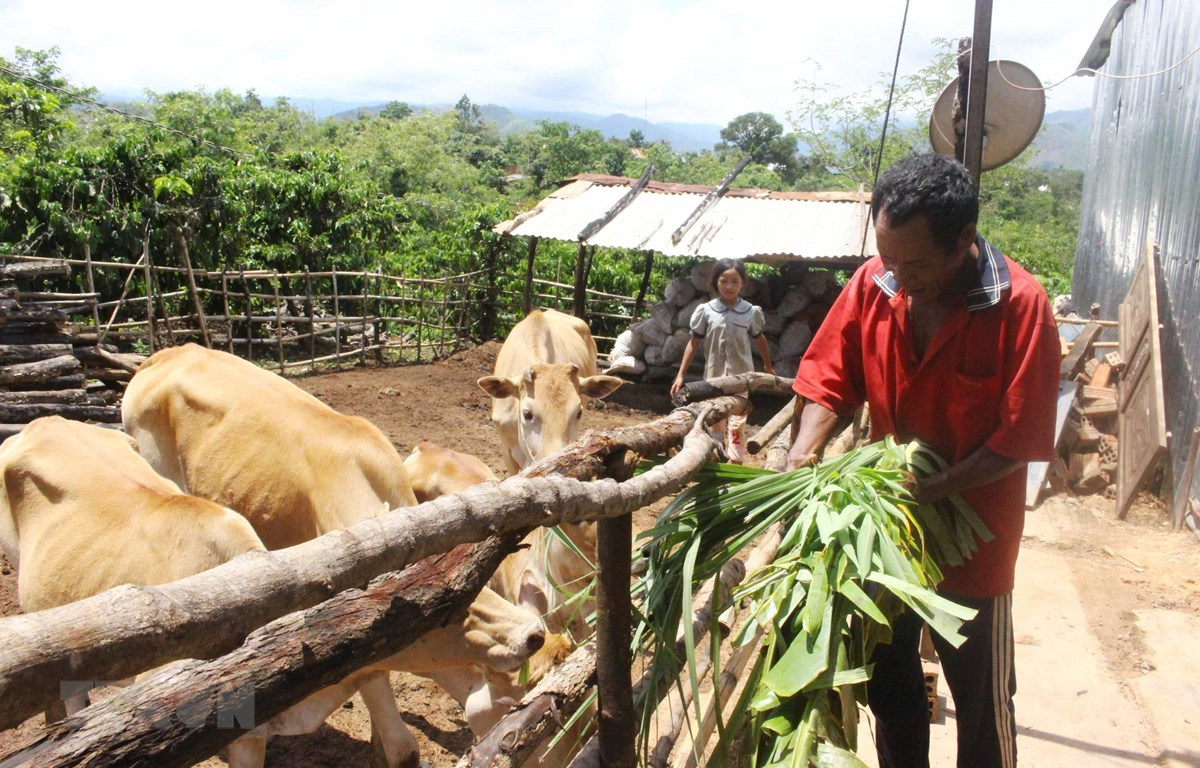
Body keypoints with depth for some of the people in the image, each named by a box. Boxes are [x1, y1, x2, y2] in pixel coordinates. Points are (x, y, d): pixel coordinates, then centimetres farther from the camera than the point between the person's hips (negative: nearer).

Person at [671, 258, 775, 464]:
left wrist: (768, 367, 22)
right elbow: (693, 343, 0)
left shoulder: (751, 312, -4)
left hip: (741, 377, -1)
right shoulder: (706, 311, -5)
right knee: (715, 422, 12)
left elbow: (759, 339, 12)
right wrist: (681, 374, -2)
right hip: (714, 377, 1)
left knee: (737, 424, -3)